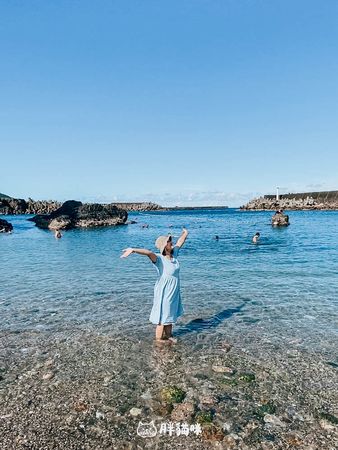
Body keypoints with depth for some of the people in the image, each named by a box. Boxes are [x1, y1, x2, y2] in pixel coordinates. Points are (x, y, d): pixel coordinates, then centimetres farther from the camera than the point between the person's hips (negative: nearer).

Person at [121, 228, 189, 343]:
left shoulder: (174, 253, -1)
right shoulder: (159, 259, -23)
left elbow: (180, 241, 17)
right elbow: (148, 252, -43)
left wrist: (184, 233, 36)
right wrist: (133, 250, -60)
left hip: (174, 291, 7)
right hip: (164, 292, -7)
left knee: (170, 314, 21)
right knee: (163, 316, 8)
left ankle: (168, 335, 39)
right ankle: (159, 338, 27)